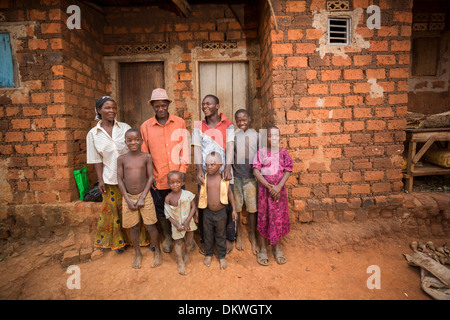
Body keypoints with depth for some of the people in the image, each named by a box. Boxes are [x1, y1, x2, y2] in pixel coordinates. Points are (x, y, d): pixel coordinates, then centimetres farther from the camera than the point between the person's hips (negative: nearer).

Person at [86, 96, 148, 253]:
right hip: (110, 178, 0)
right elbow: (97, 160, 2)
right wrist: (100, 179, -3)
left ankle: (140, 237, 26)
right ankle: (118, 241, 30)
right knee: (113, 209, 10)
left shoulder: (125, 127, 0)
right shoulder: (93, 134, 1)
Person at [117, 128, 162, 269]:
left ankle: (158, 252, 26)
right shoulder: (121, 159, 0)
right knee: (133, 228, 13)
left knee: (150, 226, 5)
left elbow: (150, 177, -4)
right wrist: (128, 200, -6)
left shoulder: (146, 157, -4)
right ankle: (138, 254, 33)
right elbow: (120, 180, 0)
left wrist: (142, 197, -9)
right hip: (128, 197, 2)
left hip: (144, 196, -1)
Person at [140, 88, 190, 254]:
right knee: (161, 209, 16)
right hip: (157, 178, 1)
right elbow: (144, 153, 4)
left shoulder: (180, 123, 0)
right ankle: (167, 236, 39)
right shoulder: (145, 126, 0)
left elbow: (184, 148, 1)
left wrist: (182, 170, -5)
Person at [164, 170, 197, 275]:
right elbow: (168, 214, -7)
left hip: (188, 222, 1)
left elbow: (193, 207, -10)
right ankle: (180, 262, 34)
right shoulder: (168, 198, -14)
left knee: (190, 241, 15)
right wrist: (176, 224, -16)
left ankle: (186, 254, 47)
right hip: (177, 224, -1)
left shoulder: (187, 194, -15)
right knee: (178, 243, 13)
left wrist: (187, 221, -15)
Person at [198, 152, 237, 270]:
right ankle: (208, 254, 41)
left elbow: (230, 193, 2)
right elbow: (200, 194, 4)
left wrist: (234, 209, 2)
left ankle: (222, 256, 36)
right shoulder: (204, 178, -8)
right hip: (207, 212, 1)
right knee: (208, 235, 17)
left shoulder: (224, 178, -9)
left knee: (221, 235, 16)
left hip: (221, 212, -1)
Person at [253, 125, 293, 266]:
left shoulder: (283, 152, 3)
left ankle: (277, 246, 27)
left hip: (279, 188, 2)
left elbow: (288, 171, -1)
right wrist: (269, 186, -15)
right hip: (264, 187, -1)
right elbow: (256, 171, -8)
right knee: (263, 217, 6)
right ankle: (263, 247, 21)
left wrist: (278, 187, -14)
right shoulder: (261, 152, -2)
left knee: (278, 216, 8)